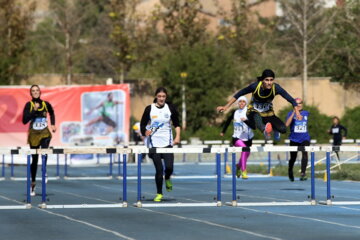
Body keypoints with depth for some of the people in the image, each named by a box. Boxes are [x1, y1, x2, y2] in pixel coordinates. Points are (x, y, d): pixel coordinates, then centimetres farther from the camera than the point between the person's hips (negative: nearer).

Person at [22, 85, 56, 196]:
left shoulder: (45, 104, 1)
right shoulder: (29, 105, -6)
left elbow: (52, 113, 24)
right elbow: (24, 120, -17)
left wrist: (53, 124, 13)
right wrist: (34, 110, -22)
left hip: (45, 133, 0)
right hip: (34, 134, 0)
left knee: (45, 151, -32)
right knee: (34, 159, 8)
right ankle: (33, 185, 19)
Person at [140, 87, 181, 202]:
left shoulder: (170, 108, 3)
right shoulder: (149, 109, 0)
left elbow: (176, 124, 10)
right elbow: (142, 125, 5)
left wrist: (177, 136, -2)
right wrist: (145, 131, -12)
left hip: (167, 142, 1)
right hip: (154, 143, -1)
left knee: (169, 167, -12)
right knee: (159, 170, -4)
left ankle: (167, 179, 25)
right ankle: (159, 193, 11)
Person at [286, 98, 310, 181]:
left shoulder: (306, 113, 4)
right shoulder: (291, 113, -4)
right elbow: (287, 124, -19)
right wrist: (294, 113, -23)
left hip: (305, 138, 1)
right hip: (294, 139, -1)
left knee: (305, 152, -26)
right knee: (293, 158, 10)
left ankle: (303, 173, -31)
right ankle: (290, 171, 40)